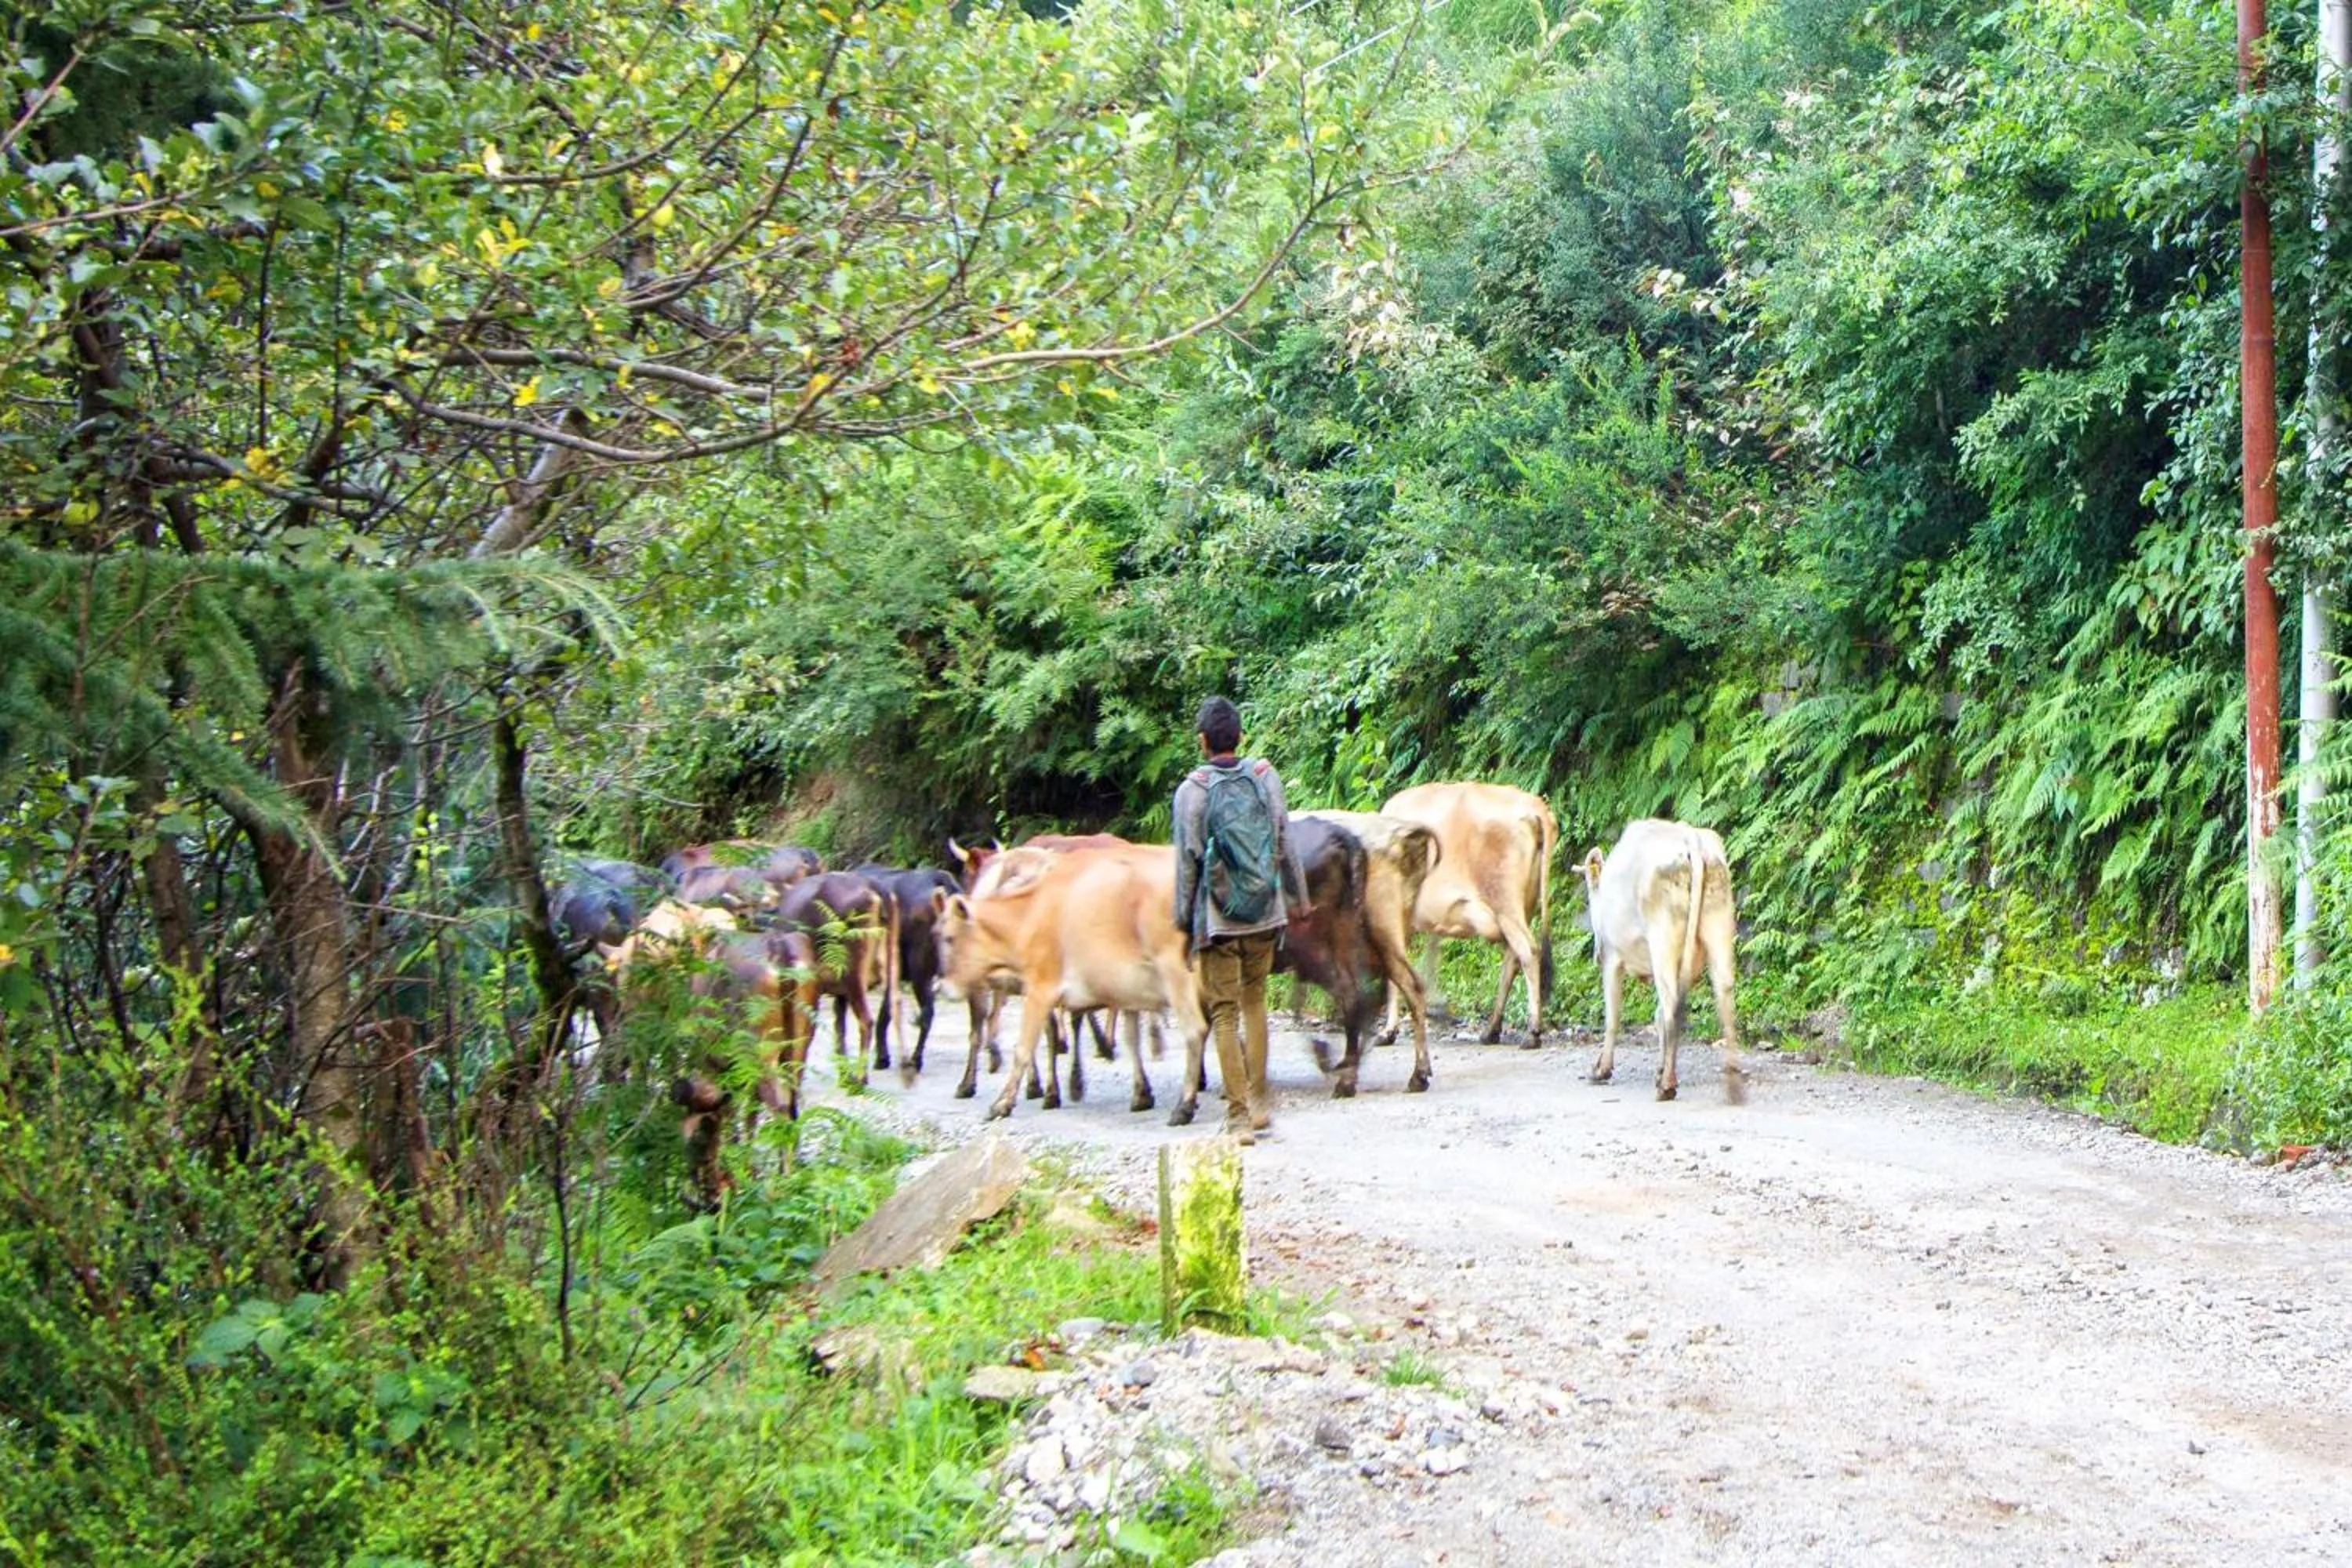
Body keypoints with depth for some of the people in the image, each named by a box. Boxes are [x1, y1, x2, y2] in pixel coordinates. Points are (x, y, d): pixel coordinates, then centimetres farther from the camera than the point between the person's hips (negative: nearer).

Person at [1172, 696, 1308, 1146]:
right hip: (1266, 912, 3)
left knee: (1225, 1015, 2)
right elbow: (1285, 843, 6)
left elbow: (1188, 860, -6)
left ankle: (1239, 1117, 1)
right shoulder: (1266, 777, 1)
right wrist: (1297, 896, 17)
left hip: (1217, 918, -3)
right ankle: (1259, 1102, 20)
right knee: (1254, 1000, 20)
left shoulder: (1192, 790, -7)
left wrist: (1183, 920, 1)